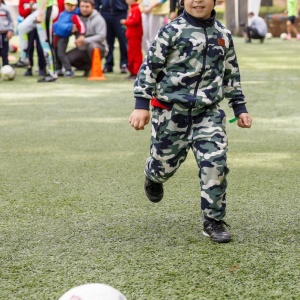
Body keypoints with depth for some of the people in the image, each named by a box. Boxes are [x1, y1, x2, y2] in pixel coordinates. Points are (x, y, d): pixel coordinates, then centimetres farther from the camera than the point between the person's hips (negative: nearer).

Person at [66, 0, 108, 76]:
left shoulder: (98, 19, -13)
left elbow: (101, 36, -20)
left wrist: (84, 40, -27)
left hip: (98, 48, -5)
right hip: (82, 49, 5)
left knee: (92, 46, -39)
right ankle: (88, 67, 8)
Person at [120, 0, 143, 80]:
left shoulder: (136, 9, -16)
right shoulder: (132, 9, 16)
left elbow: (135, 20, -26)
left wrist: (125, 22, -15)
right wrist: (126, 22, 5)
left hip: (135, 35, -11)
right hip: (132, 35, 11)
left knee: (136, 53, -8)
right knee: (131, 53, 15)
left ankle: (137, 72, -8)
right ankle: (132, 71, 21)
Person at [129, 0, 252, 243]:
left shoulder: (224, 35, 7)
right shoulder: (172, 31, -7)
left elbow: (231, 75, 17)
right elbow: (150, 66, -6)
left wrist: (240, 108, 15)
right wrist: (142, 105, -12)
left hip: (208, 112, 2)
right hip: (172, 111, -2)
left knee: (215, 164, -12)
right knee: (165, 163, 11)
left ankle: (214, 221, 1)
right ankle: (153, 177, 50)